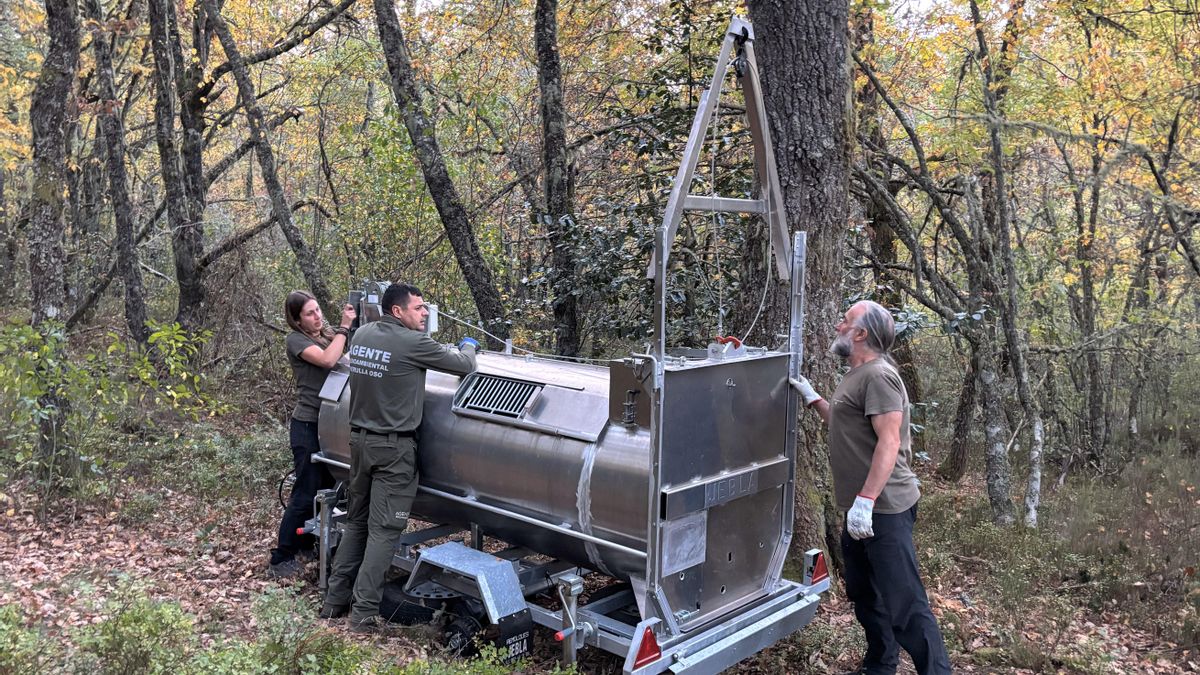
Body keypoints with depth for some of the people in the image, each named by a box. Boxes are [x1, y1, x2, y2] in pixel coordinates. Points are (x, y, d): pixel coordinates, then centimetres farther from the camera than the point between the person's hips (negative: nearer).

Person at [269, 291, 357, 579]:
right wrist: (344, 327, -19)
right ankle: (281, 560, 4)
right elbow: (327, 360, -25)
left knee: (325, 488, 14)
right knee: (305, 495, -5)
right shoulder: (295, 340, -9)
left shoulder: (328, 334, 13)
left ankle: (307, 544, 31)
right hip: (307, 425, -7)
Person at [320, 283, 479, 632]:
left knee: (356, 522, 17)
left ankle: (335, 600, 23)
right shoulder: (413, 342, -16)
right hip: (392, 447, -7)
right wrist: (468, 346, 17)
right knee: (384, 529, -1)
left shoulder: (362, 334, 4)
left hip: (359, 438, 7)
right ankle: (364, 613, 0)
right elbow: (463, 365, -7)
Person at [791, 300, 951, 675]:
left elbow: (889, 442, -25)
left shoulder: (878, 376, -17)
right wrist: (812, 397, 22)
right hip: (861, 507, 11)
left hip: (883, 509, -11)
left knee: (903, 602, -7)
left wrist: (865, 501, -30)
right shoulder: (857, 376, 16)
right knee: (863, 595, 21)